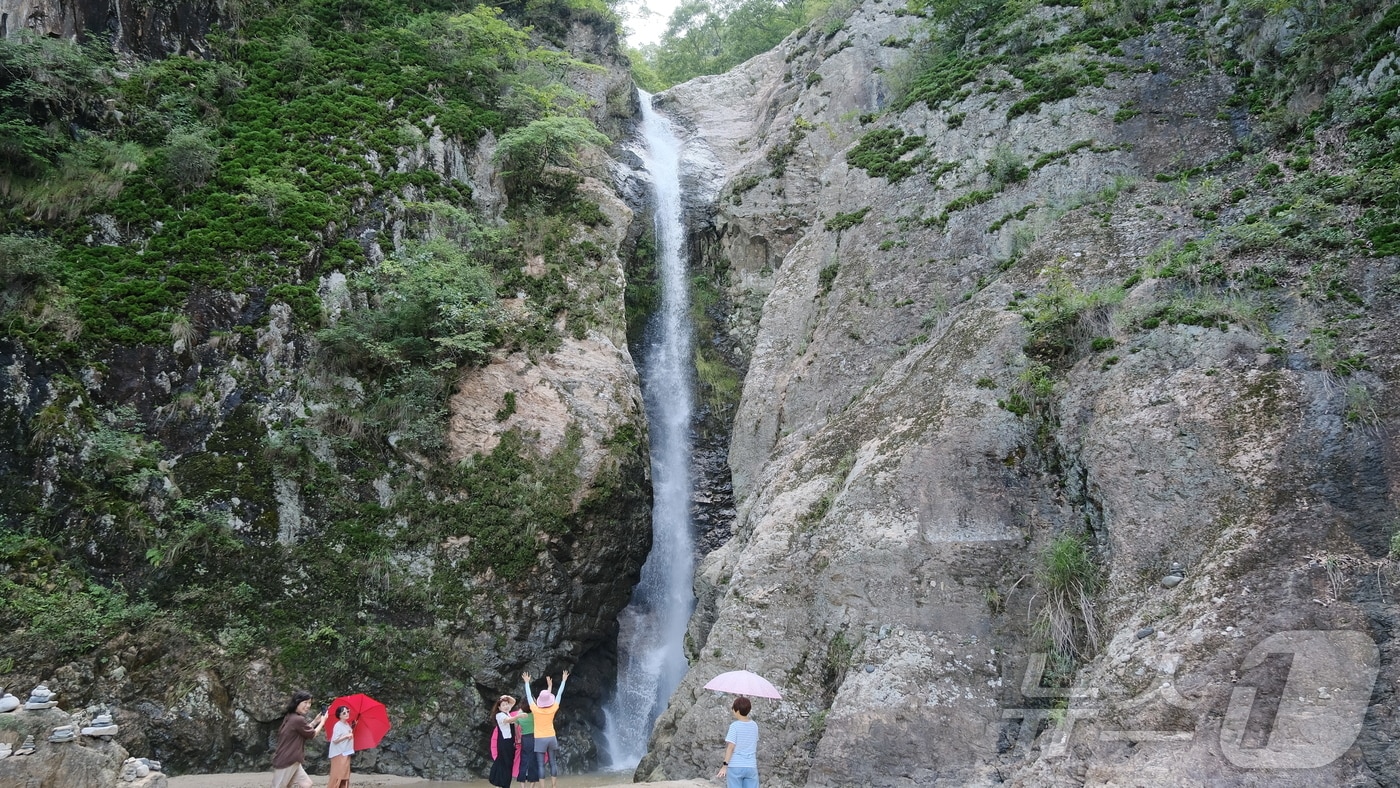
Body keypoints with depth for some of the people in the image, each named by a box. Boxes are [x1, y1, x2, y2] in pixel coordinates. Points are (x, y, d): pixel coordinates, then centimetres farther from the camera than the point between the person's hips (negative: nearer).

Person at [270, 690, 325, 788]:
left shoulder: (290, 717, 8)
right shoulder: (298, 719, -22)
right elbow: (312, 734, -7)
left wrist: (315, 721, 16)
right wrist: (322, 721, 7)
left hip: (291, 761, 10)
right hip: (285, 762, -10)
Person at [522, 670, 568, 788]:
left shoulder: (535, 709, -9)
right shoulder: (553, 709, -5)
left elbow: (528, 695, 1)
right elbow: (559, 694, 4)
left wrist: (527, 682, 13)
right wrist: (564, 680, 14)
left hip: (540, 739, -2)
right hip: (551, 738, 2)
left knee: (541, 764, -2)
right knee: (553, 763, 8)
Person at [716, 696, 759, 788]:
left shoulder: (734, 726, -9)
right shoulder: (754, 725, 5)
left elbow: (731, 747, -12)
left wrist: (725, 766, -10)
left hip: (735, 766, -4)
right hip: (751, 766, 4)